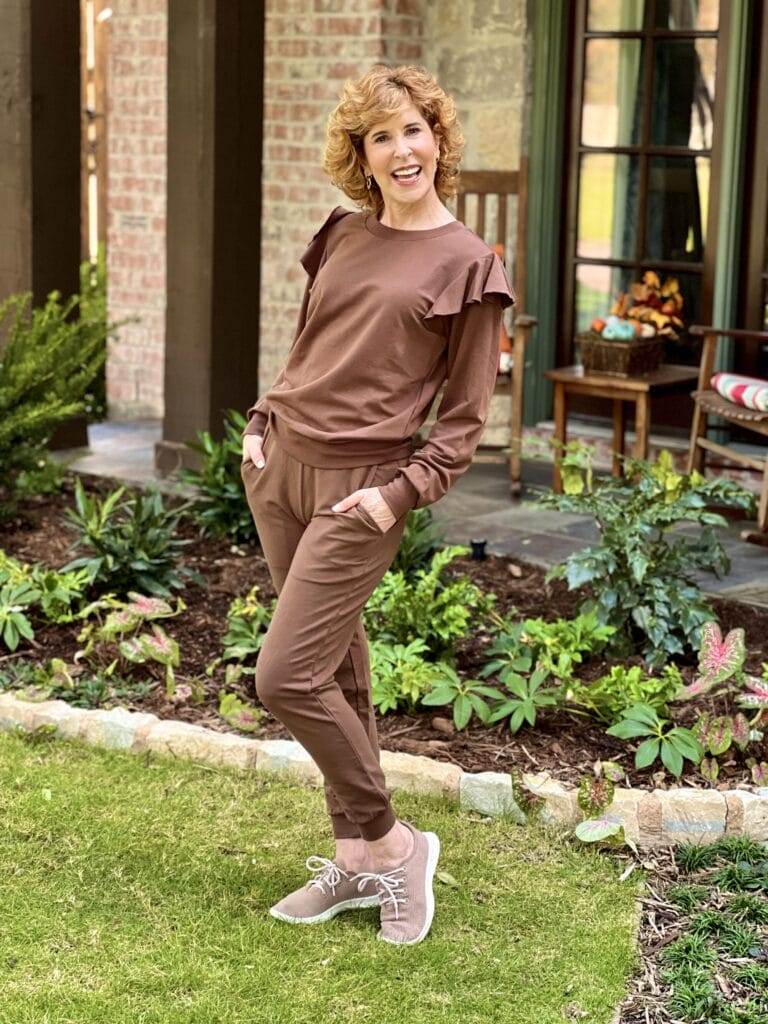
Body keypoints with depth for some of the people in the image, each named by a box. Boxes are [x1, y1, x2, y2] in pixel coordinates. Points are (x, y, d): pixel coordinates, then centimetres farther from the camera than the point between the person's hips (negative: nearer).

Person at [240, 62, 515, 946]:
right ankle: (356, 859, 22)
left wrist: (403, 491, -13)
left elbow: (464, 417, -3)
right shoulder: (341, 236, 11)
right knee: (338, 672, 11)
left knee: (286, 678, -11)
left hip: (359, 489, -6)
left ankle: (391, 843, 7)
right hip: (280, 467, 6)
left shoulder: (466, 265, -4)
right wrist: (263, 422, 9)